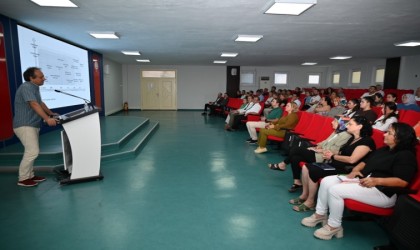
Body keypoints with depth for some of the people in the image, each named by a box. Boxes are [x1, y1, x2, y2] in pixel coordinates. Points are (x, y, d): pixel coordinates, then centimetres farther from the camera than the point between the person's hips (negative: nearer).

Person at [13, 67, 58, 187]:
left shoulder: (34, 87, 12)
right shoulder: (26, 87, -17)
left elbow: (40, 103, 24)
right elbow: (34, 105, -27)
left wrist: (52, 113, 26)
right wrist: (47, 119, -34)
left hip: (32, 125, 10)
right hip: (25, 125, -10)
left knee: (31, 151, 13)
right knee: (33, 151, -13)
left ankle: (29, 175, 22)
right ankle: (23, 179, -1)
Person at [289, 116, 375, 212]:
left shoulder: (366, 141, -13)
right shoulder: (353, 138, 17)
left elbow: (352, 160, -22)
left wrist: (333, 157, -11)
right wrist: (332, 152, 0)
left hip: (347, 171, -10)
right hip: (336, 165, 10)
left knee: (313, 171, -24)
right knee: (306, 167, -5)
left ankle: (310, 202, -8)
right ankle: (304, 195, 5)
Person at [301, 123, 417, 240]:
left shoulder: (406, 156, -10)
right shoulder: (383, 150, 18)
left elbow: (403, 181, -20)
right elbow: (365, 162, 21)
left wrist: (376, 180, -29)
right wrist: (355, 170, 0)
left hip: (383, 191, -9)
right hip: (363, 179, 9)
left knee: (335, 190, -26)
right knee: (326, 181, -6)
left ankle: (334, 226, -7)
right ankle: (320, 214, 6)